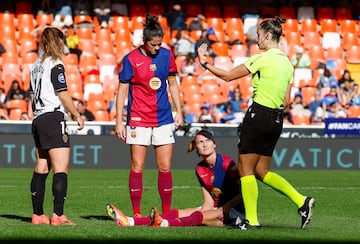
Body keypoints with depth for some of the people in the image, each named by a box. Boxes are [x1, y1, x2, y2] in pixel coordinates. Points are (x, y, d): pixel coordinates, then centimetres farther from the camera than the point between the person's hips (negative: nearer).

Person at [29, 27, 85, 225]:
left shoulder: (36, 66, 16)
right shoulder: (55, 65, -9)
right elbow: (63, 95, -10)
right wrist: (78, 116, -1)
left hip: (38, 119, 9)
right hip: (54, 118, -9)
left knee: (41, 169, 11)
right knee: (61, 169, -11)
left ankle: (37, 215, 11)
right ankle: (58, 215, -19)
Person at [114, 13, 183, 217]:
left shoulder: (167, 55, 3)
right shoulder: (131, 59, -6)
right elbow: (122, 90, -3)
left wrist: (179, 111, 10)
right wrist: (119, 121, -5)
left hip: (163, 119, 3)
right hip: (138, 120, -3)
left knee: (165, 167, 0)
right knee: (137, 167, -2)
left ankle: (167, 212, 8)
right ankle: (137, 214, 3)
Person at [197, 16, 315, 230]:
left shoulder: (262, 59, -12)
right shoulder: (287, 63, 10)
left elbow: (228, 76, -6)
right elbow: (286, 101, 12)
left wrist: (204, 63, 5)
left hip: (258, 116, -8)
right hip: (276, 120, 8)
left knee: (246, 169, 3)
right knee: (262, 171, 14)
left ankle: (251, 220, 4)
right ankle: (301, 201, 2)